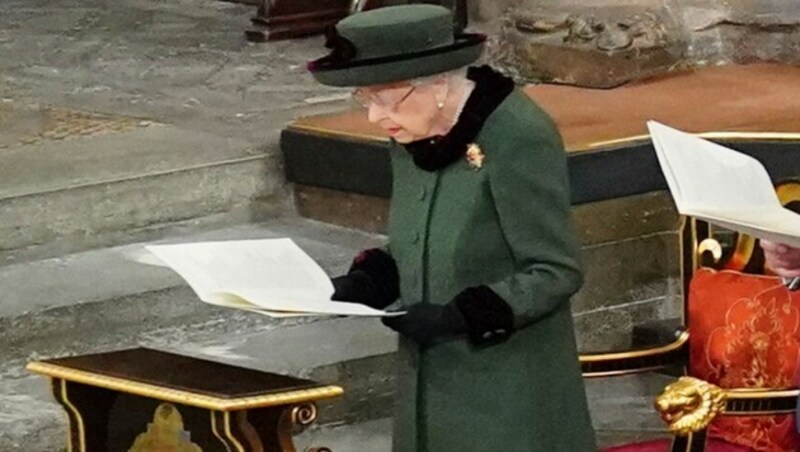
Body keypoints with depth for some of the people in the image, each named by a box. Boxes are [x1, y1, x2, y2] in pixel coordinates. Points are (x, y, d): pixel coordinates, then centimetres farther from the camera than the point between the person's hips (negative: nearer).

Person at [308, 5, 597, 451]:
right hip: (432, 390, 7)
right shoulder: (413, 140, 5)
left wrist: (459, 315, -24)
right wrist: (366, 282, -2)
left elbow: (556, 273, -17)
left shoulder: (519, 138, -19)